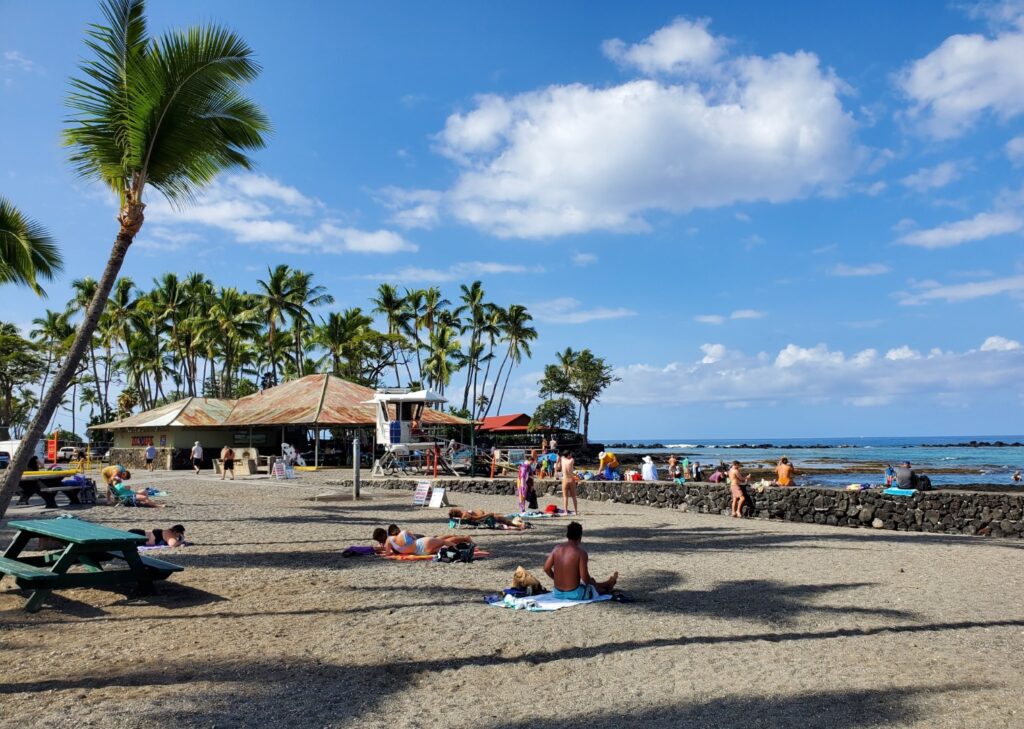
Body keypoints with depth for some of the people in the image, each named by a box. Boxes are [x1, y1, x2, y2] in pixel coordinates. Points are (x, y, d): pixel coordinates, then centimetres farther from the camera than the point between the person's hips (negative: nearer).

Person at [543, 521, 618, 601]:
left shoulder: (557, 548, -2)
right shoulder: (581, 552, -17)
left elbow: (546, 568, 0)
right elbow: (584, 577, -20)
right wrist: (592, 582, 2)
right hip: (574, 594, -6)